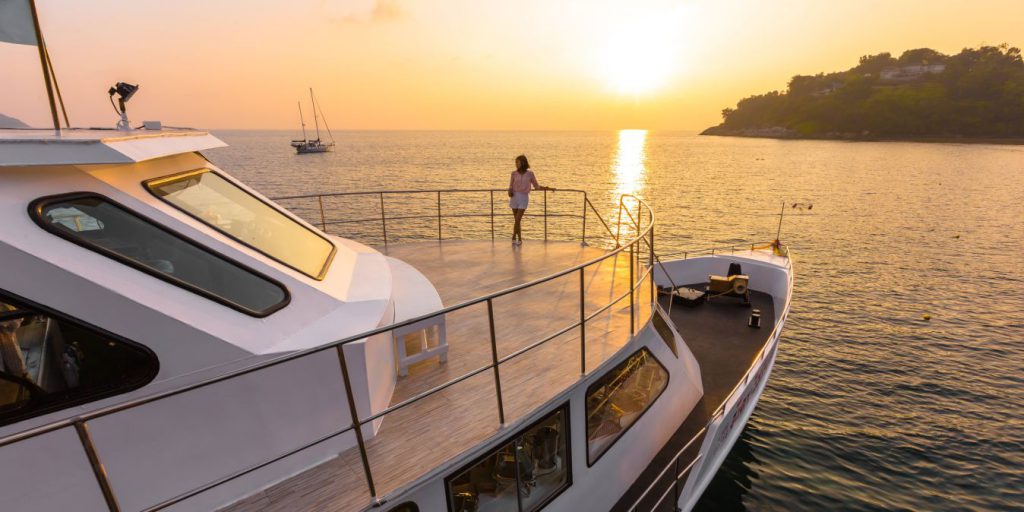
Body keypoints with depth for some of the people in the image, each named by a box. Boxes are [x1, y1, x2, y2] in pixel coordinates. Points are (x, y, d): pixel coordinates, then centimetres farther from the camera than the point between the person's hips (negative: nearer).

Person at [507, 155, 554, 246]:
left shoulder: (530, 174, -1)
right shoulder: (514, 173, 3)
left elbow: (537, 187, 7)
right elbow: (511, 186, 9)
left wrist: (547, 188, -4)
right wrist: (510, 192, -13)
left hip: (524, 198, -2)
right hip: (514, 197, 2)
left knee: (517, 220, -11)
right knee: (517, 220, 7)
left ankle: (514, 237, 3)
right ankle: (519, 239, 19)